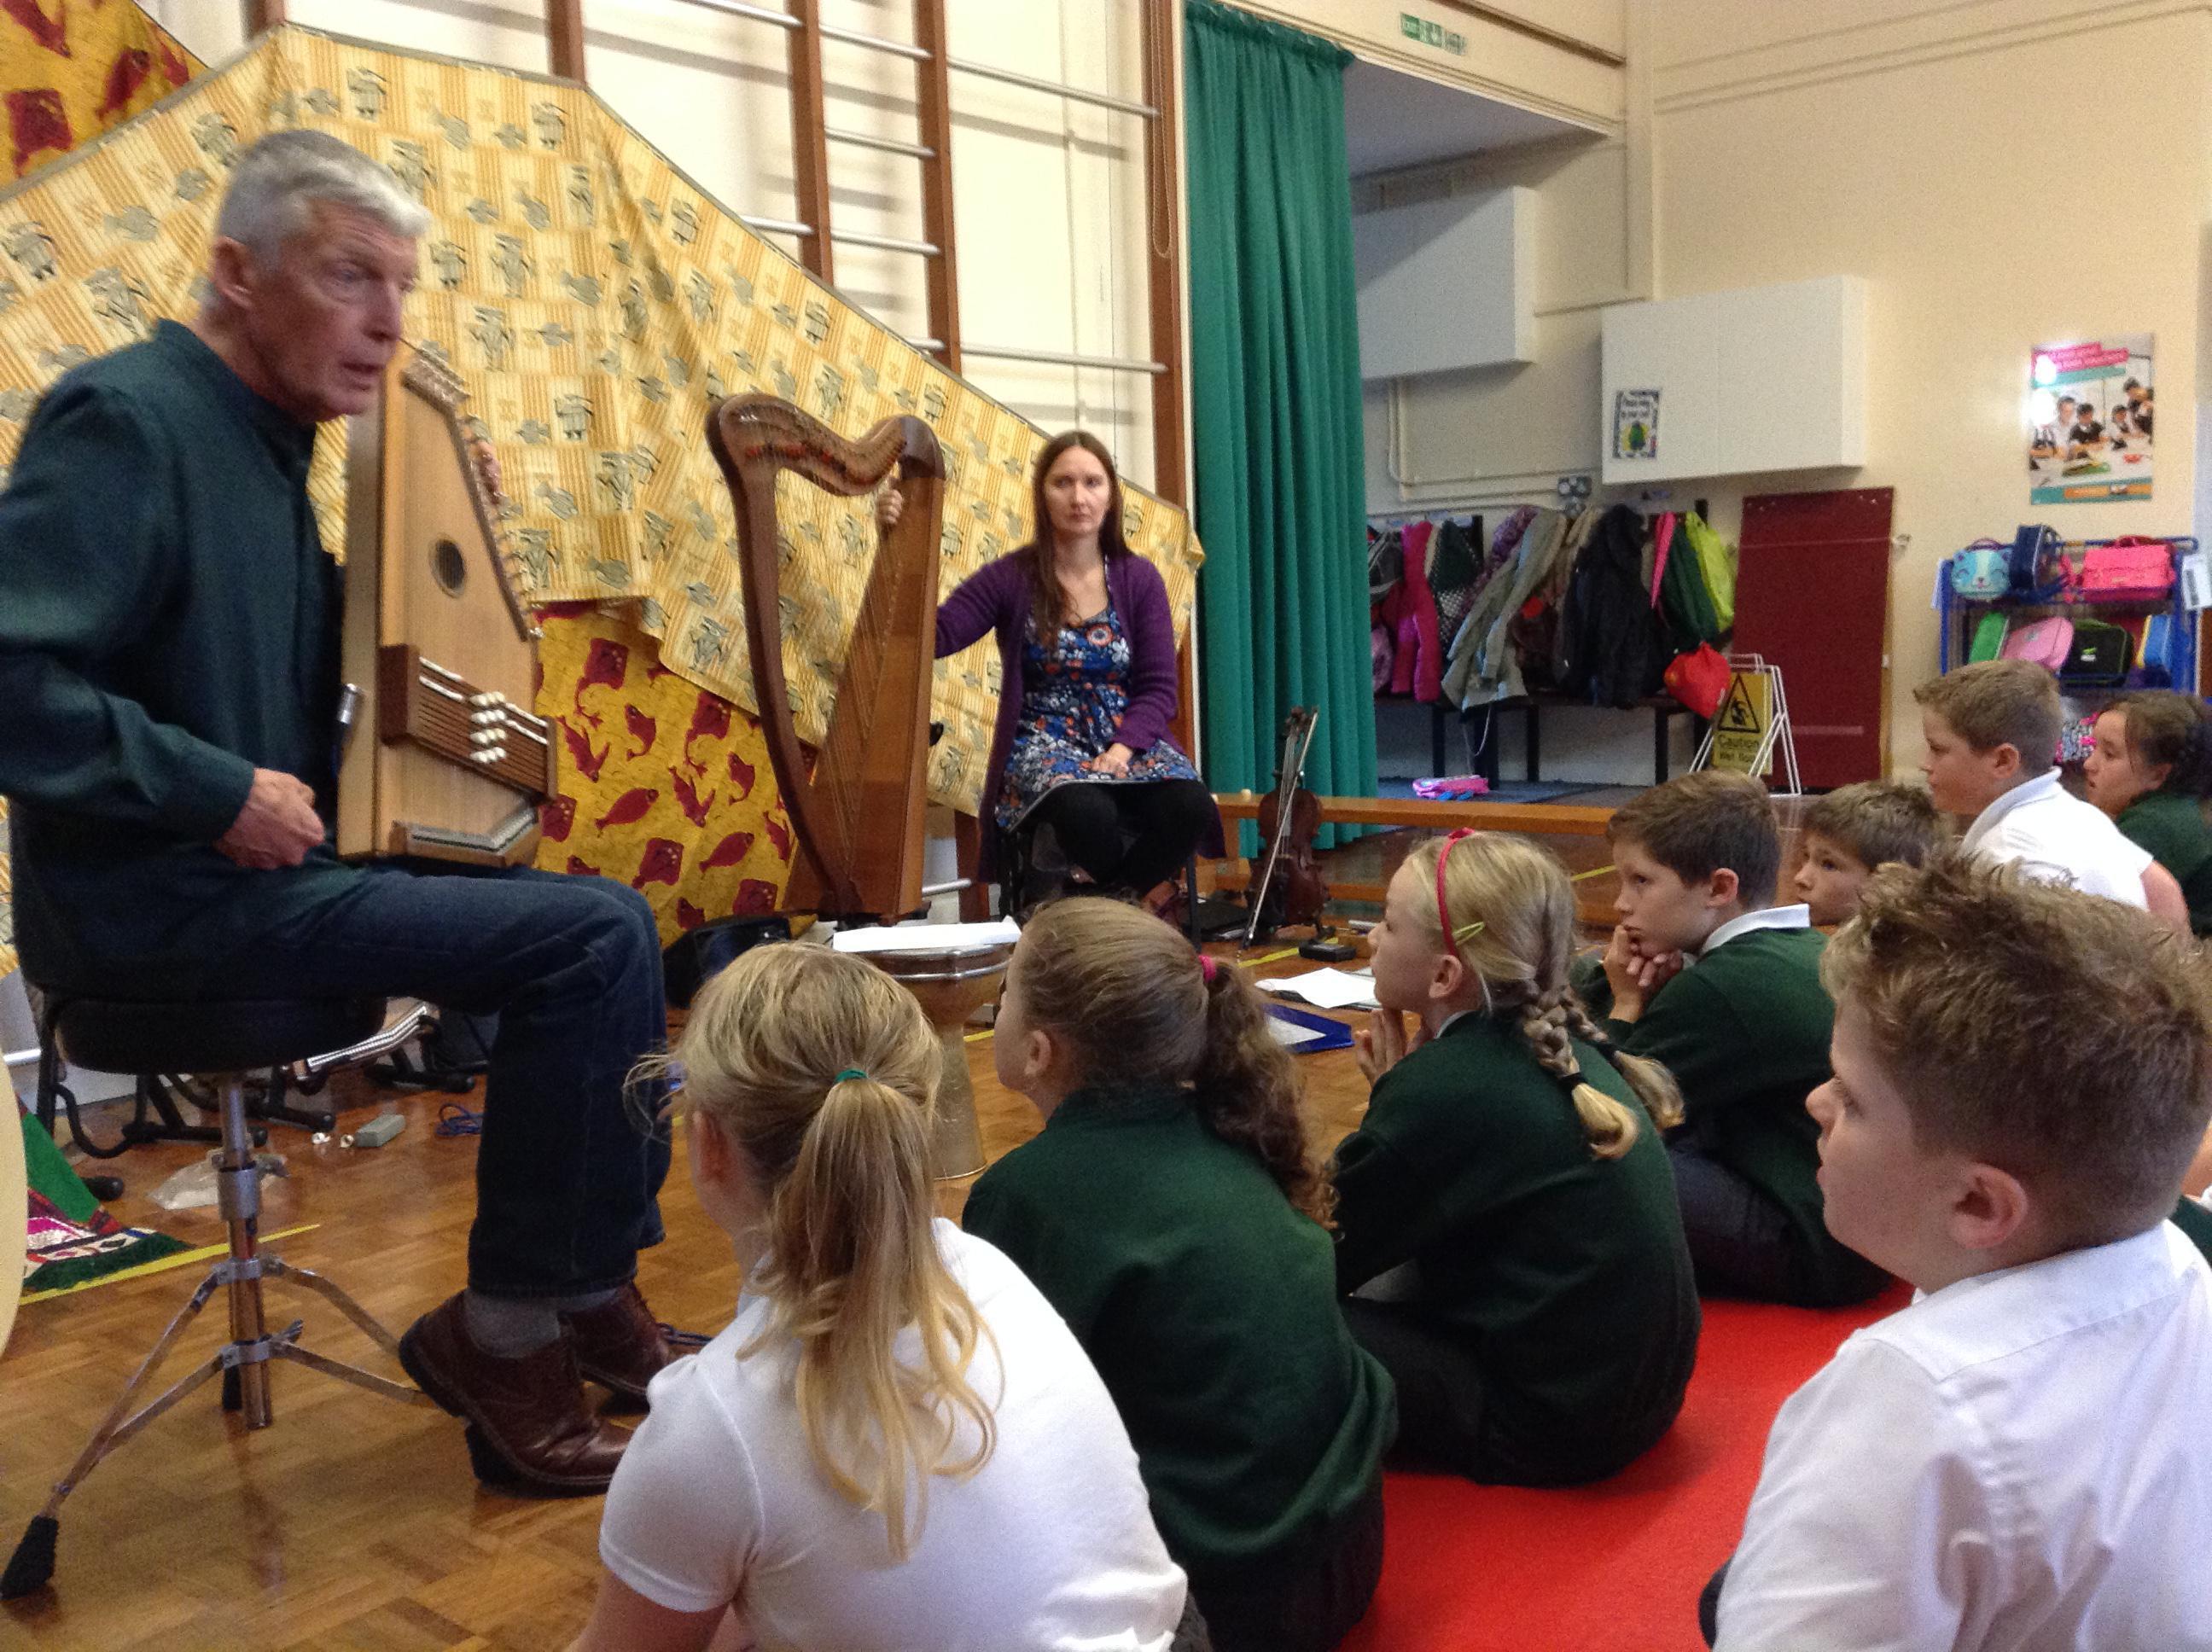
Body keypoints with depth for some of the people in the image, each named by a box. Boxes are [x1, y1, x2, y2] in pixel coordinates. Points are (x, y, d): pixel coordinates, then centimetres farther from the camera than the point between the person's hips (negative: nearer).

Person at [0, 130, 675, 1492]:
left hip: (270, 860, 9)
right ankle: (508, 1333, -4)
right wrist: (221, 793, -21)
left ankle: (591, 1289, 12)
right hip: (157, 897, -9)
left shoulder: (268, 438, 13)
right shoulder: (125, 419, -14)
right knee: (591, 943, -20)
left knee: (607, 921, 6)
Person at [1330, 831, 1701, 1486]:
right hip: (1635, 1387, 9)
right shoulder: (1558, 1044, 3)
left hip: (1549, 1426, -9)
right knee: (1384, 1283, 22)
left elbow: (1322, 1258, -10)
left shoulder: (1441, 1088, -22)